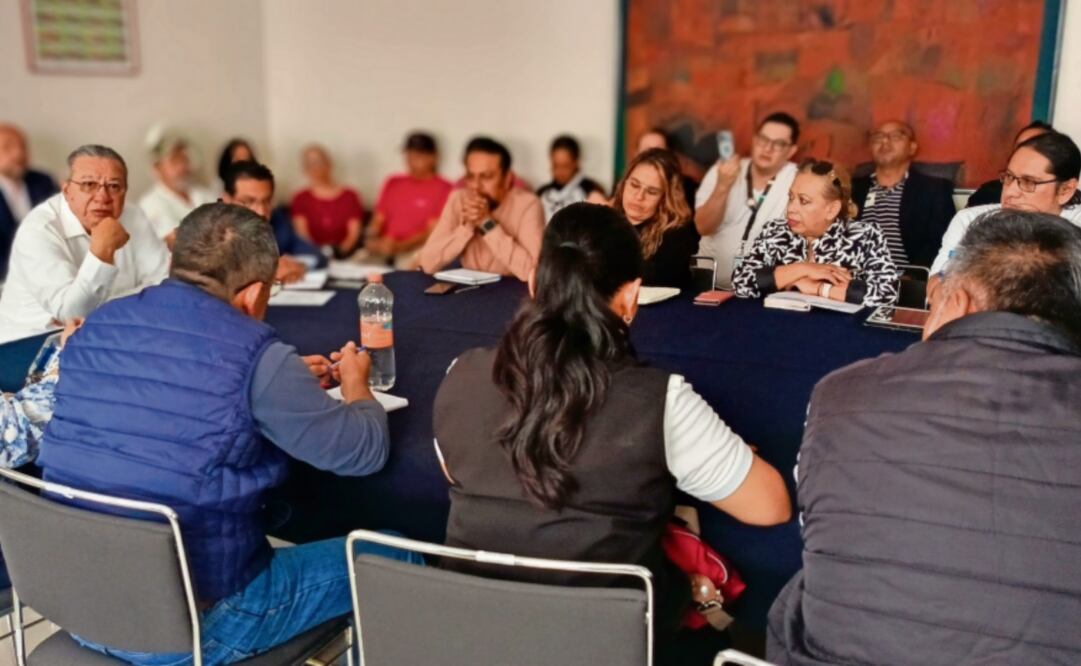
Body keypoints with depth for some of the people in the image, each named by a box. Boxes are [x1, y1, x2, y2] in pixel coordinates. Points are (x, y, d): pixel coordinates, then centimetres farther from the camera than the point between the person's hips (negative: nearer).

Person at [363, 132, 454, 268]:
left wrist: (398, 246, -20)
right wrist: (372, 240, -8)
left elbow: (432, 232, -7)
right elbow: (378, 221, 16)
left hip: (415, 251, -5)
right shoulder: (393, 183, 17)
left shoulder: (444, 188, 0)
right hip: (383, 249, 5)